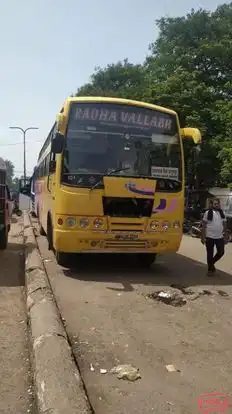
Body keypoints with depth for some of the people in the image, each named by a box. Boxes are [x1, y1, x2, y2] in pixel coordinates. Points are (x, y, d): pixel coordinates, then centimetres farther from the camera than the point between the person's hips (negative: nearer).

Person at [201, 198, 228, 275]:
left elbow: (224, 225, 11)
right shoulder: (208, 213, -5)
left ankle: (212, 263, 31)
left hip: (220, 237, 4)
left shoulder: (222, 213, 7)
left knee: (221, 252, 5)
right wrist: (203, 237, -9)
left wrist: (226, 236, 8)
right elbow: (204, 226, -5)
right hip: (209, 237, -4)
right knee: (210, 254, 5)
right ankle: (210, 269, 21)